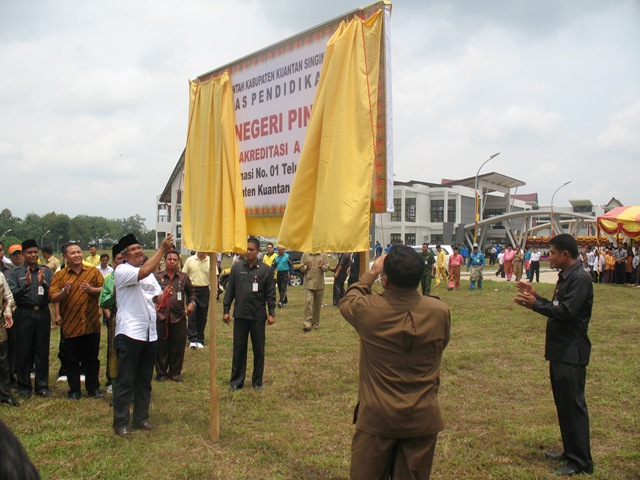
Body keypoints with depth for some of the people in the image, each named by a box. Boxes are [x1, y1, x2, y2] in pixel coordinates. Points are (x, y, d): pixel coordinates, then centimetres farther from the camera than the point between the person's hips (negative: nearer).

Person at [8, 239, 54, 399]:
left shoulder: (46, 271, 7)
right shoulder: (16, 273, 4)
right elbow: (13, 295, -7)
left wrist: (43, 283, -19)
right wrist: (26, 284, -21)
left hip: (43, 313, 1)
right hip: (24, 315, -1)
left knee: (42, 351, 4)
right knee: (23, 351, 3)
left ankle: (42, 387, 12)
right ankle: (24, 387, 15)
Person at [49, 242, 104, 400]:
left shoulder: (94, 272, 4)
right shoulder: (59, 276, 2)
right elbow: (52, 298, -4)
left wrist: (91, 290, -17)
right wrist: (64, 292, -22)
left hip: (91, 323, 0)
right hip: (70, 325, 0)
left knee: (92, 359, 9)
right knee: (72, 360, 7)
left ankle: (93, 388, 19)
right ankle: (74, 391, 17)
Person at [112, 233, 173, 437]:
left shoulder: (150, 274, 17)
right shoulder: (121, 271, -7)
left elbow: (157, 299, 17)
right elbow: (144, 272, -26)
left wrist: (164, 295, -6)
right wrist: (162, 249, -23)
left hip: (149, 334, 7)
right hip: (129, 333, -7)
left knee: (145, 380, 13)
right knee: (125, 381, -1)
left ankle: (141, 419, 23)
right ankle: (121, 423, 8)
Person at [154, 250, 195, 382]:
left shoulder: (183, 277, 9)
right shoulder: (157, 276, 4)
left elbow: (191, 292, 20)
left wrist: (192, 302, 4)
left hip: (179, 317, 1)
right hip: (161, 316, -1)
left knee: (178, 346, 5)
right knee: (161, 346, 4)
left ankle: (175, 372, 18)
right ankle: (161, 373, 17)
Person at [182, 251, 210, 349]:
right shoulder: (190, 260, 2)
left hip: (205, 290, 1)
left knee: (202, 316, 6)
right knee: (192, 315, -5)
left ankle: (200, 340, 15)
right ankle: (192, 339, -5)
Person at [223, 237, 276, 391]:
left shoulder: (265, 270, 0)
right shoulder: (237, 267, 4)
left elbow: (270, 293, 2)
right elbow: (230, 290, 7)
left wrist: (271, 313, -3)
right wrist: (226, 310, 4)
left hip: (258, 316, -1)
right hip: (240, 315, 1)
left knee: (259, 350, 7)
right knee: (238, 349, 6)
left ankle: (257, 381, 19)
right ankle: (236, 381, 17)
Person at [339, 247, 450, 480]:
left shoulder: (368, 310, -17)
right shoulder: (440, 311, -12)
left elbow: (347, 301, 7)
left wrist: (370, 274, 15)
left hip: (376, 417, -2)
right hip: (423, 417, 2)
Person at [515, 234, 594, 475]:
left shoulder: (580, 279, -17)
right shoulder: (565, 277, 13)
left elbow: (566, 312, -24)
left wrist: (535, 304, -18)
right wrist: (535, 296, 9)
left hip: (571, 354, -10)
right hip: (560, 351, 10)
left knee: (573, 405, -4)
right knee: (563, 404, 17)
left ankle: (581, 461, 5)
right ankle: (570, 451, 29)